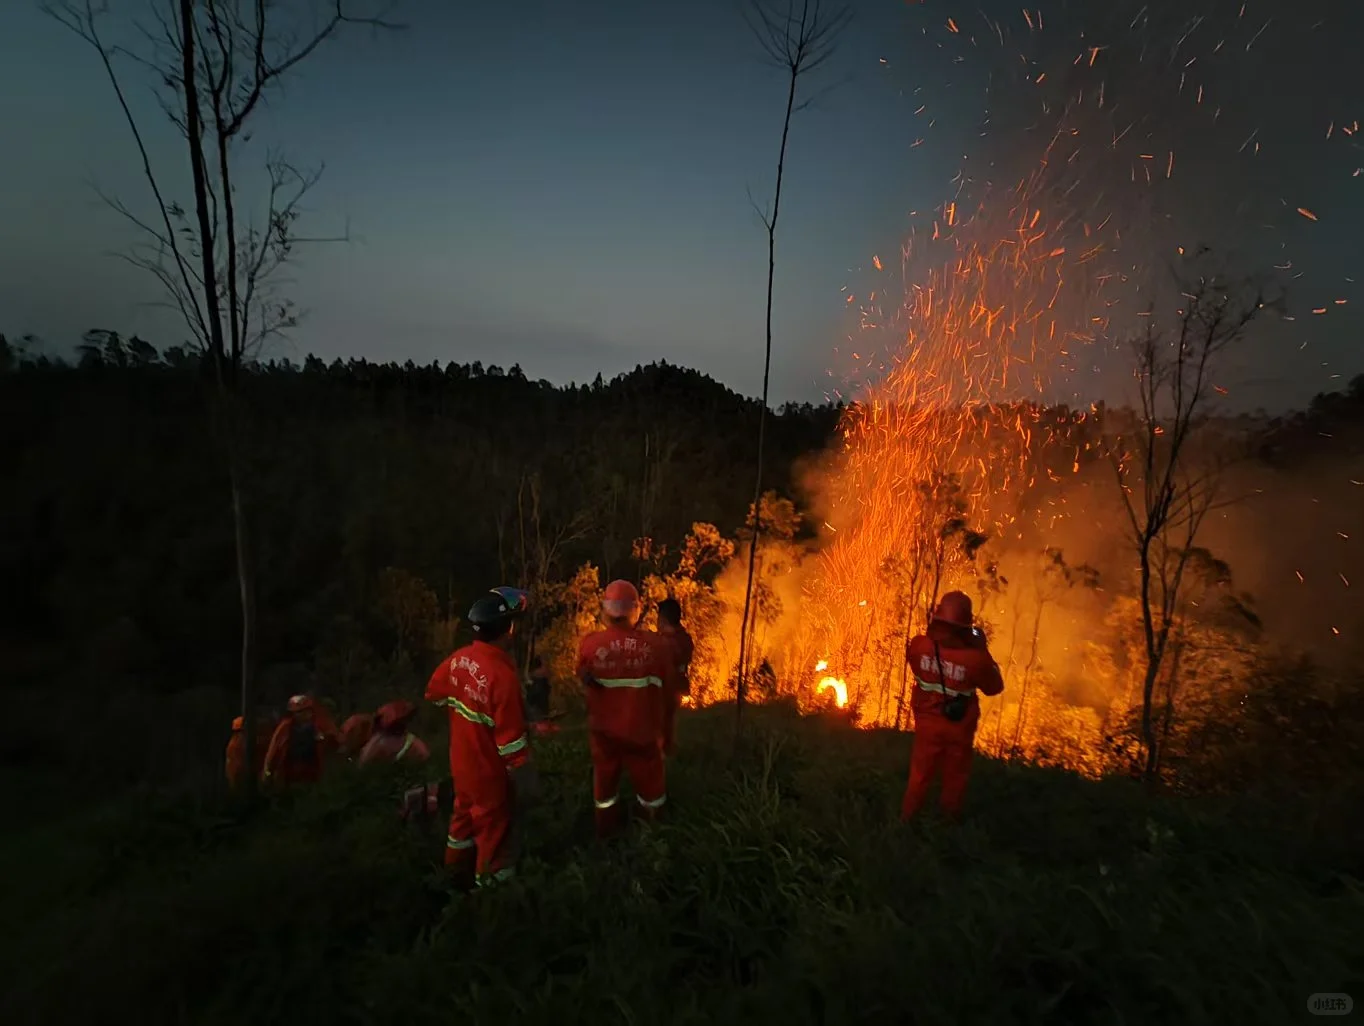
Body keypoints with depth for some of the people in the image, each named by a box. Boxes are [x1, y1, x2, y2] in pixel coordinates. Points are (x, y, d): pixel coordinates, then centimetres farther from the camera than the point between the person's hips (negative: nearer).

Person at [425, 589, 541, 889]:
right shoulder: (503, 675, -34)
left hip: (462, 763, 8)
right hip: (491, 772, -8)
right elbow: (510, 740, -29)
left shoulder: (457, 659, -10)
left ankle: (457, 869, 53)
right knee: (497, 828, 14)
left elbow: (434, 693, 10)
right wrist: (525, 780, -18)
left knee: (466, 812, 30)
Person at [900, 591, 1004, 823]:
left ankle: (907, 820, 36)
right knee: (955, 778, 22)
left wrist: (934, 633, 4)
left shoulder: (919, 645, -21)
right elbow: (994, 687, -9)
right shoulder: (975, 657, -28)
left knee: (920, 774, 22)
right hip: (959, 728, -2)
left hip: (927, 722, 2)